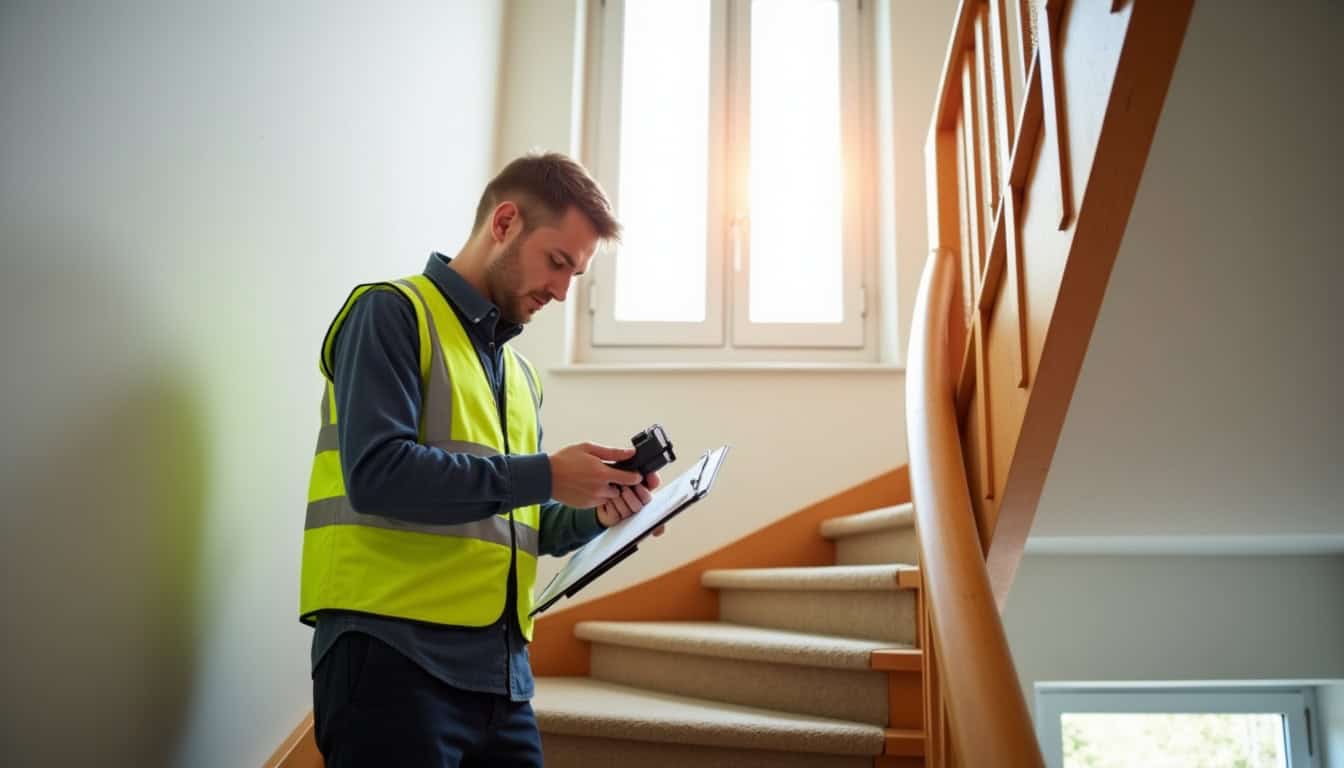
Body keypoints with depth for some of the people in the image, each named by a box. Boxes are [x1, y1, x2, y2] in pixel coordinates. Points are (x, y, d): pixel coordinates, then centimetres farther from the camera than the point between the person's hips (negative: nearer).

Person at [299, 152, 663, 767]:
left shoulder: (520, 374, 18)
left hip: (499, 669, 7)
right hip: (393, 654, -7)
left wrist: (594, 515, 1)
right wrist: (544, 476, -16)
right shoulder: (393, 313, -5)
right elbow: (376, 474, -19)